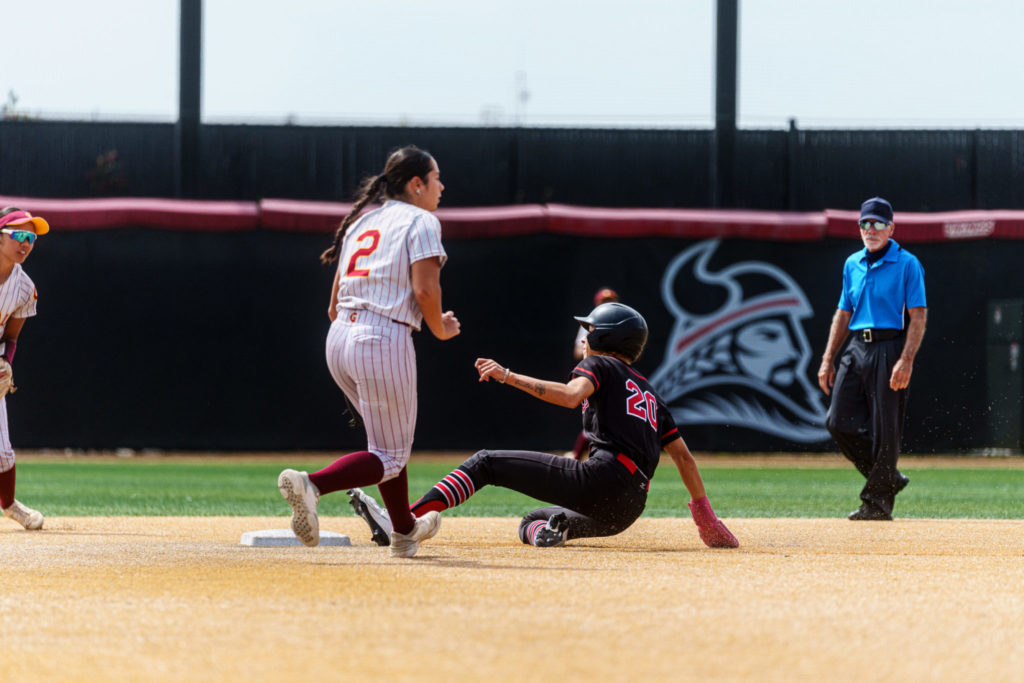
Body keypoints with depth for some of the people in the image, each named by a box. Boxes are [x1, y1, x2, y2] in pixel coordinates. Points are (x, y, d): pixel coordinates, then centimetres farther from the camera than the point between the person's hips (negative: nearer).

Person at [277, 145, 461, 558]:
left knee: (390, 441, 26)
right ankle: (311, 484, -25)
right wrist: (441, 330, 2)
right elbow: (425, 290, -14)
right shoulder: (420, 221, -1)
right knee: (390, 456, -1)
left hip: (339, 338, 8)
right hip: (384, 341, -8)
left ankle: (404, 530, 35)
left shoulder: (361, 224, 21)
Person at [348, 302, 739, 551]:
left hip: (599, 479, -8)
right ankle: (555, 526, -9)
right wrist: (706, 518, 25)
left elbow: (571, 395, -14)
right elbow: (682, 454, 26)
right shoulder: (649, 395, 32)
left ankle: (402, 522, -19)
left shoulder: (600, 364, 10)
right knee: (530, 524, 29)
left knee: (487, 463, -3)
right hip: (628, 511, 8)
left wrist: (509, 377, -14)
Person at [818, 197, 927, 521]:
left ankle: (878, 501, 4)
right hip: (856, 348, 6)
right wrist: (828, 360, 13)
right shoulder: (853, 264, 16)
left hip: (889, 348, -6)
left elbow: (918, 315, -8)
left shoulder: (907, 264, -3)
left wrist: (906, 360, -19)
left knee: (884, 429, -5)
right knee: (839, 422, -1)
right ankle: (889, 479, 15)